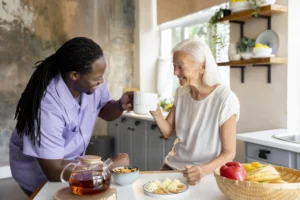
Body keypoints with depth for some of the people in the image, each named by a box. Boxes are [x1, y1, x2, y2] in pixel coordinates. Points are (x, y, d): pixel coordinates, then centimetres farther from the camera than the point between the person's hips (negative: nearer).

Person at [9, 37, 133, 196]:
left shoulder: (91, 81, -16)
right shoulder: (48, 103, -35)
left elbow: (104, 111, 4)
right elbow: (55, 170, -31)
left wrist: (120, 105, -20)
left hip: (71, 162, 6)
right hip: (41, 173, -6)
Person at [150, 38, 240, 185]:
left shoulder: (225, 98, -16)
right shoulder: (182, 92, 4)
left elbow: (229, 153, -13)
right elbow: (167, 132, 6)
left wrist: (204, 170, -30)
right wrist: (156, 112, -12)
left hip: (206, 174, -5)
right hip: (173, 166, 5)